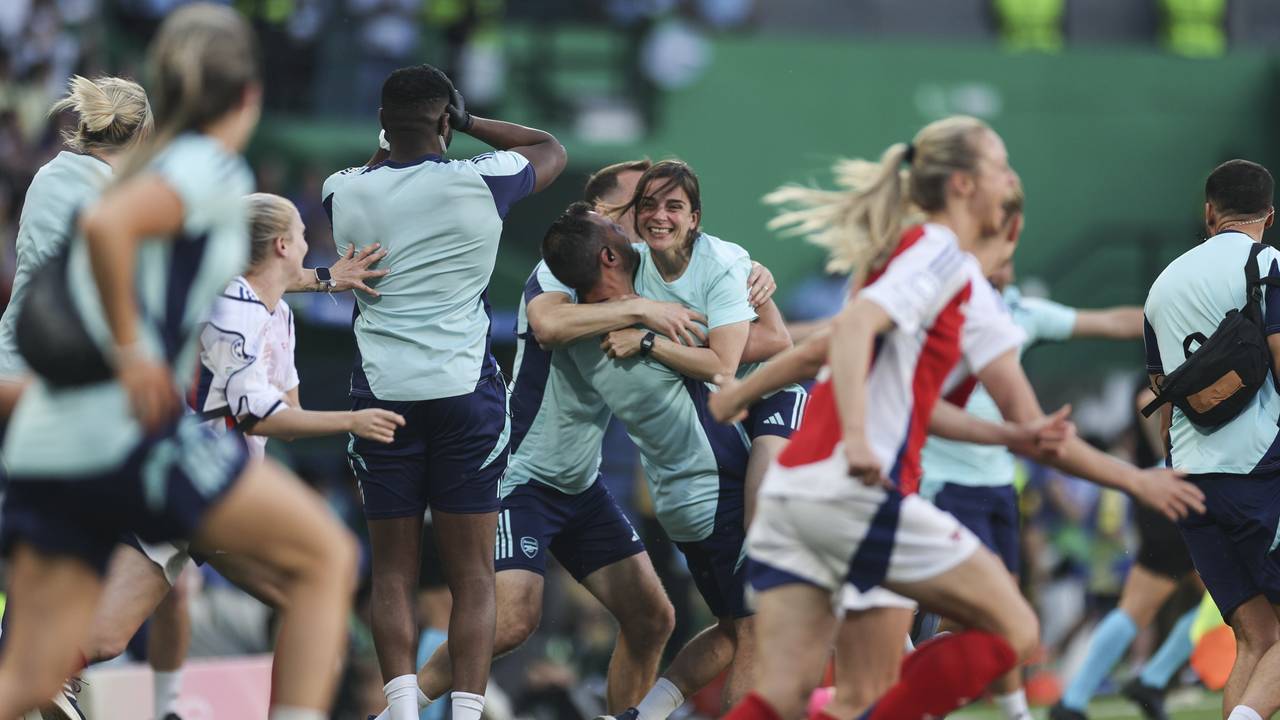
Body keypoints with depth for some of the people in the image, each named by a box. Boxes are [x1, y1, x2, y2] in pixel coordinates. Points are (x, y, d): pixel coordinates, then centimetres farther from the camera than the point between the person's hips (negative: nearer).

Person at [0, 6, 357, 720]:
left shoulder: (155, 164, 21)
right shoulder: (213, 170, -5)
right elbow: (106, 225, -23)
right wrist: (132, 354, -17)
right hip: (128, 428, -8)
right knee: (328, 555, 4)